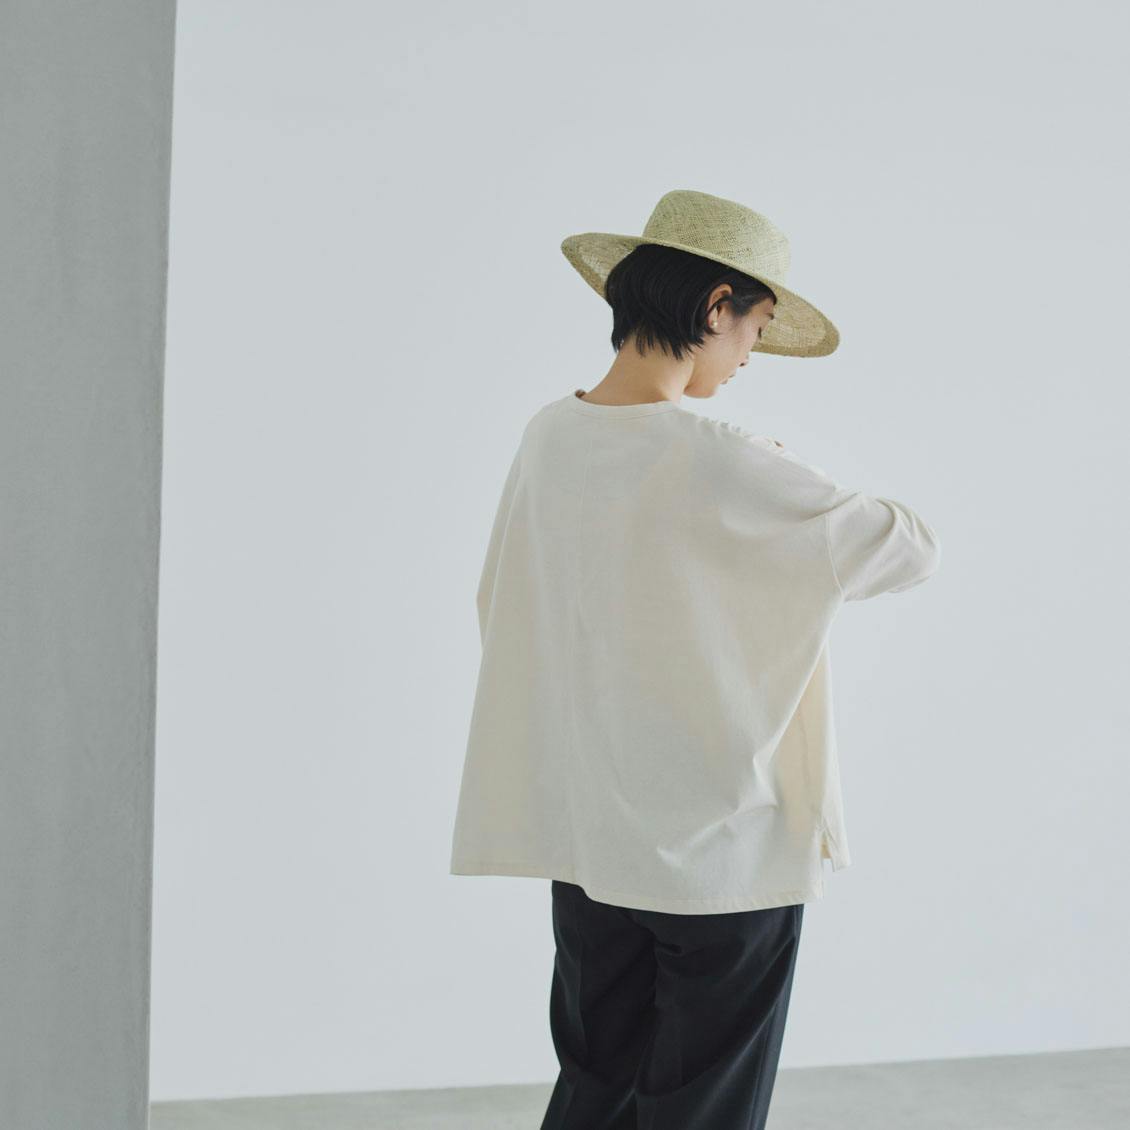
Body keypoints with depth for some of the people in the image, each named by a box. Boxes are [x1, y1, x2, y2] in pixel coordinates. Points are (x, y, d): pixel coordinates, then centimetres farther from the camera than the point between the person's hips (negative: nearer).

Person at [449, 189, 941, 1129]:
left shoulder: (549, 436, -1)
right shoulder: (724, 468, -21)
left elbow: (499, 607, 11)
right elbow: (911, 549, -13)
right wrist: (802, 487, 4)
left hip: (583, 840, 6)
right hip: (721, 850, -6)